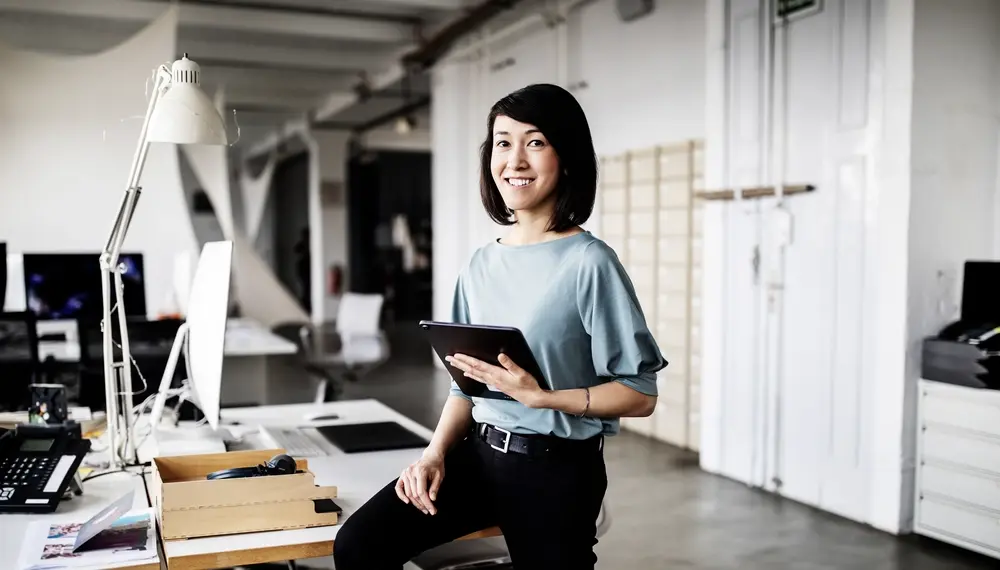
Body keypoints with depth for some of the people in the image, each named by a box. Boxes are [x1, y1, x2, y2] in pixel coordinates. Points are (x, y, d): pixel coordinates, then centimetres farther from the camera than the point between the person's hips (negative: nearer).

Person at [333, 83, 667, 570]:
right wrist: (435, 453, -2)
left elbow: (640, 394, -12)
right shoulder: (481, 265, 7)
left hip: (557, 469, -5)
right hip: (479, 453, 5)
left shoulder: (588, 263, -12)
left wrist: (541, 396, -23)